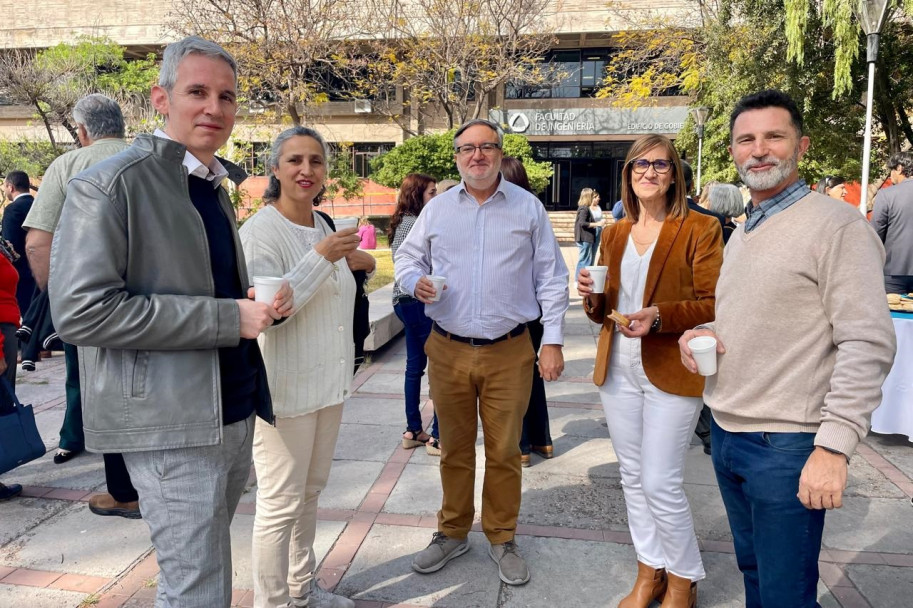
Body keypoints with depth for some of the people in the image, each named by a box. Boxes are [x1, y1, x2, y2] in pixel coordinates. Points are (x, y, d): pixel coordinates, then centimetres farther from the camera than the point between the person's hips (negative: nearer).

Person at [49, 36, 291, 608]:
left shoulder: (215, 188, 14)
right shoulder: (109, 184, -12)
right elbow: (80, 310, -20)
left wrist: (262, 301, 0)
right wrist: (227, 317, -21)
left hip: (233, 410, 8)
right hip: (171, 421, -8)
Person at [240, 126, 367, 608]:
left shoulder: (323, 226, 10)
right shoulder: (260, 231, -14)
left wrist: (349, 263, 7)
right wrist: (321, 257, -25)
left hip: (328, 382, 8)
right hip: (284, 387, -8)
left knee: (310, 491, 20)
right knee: (281, 504, 1)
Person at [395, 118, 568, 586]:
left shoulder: (528, 208, 2)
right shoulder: (437, 209, 6)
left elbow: (551, 278, 3)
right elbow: (407, 255, 16)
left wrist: (553, 340, -3)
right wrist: (415, 280, -9)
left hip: (509, 352, -1)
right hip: (448, 350, 2)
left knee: (504, 451, 9)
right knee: (454, 449, 14)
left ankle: (502, 538, 29)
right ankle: (453, 533, 32)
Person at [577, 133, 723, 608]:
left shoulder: (699, 229, -6)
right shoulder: (614, 234, 11)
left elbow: (712, 305, -10)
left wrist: (660, 317, -25)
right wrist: (593, 298, -6)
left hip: (671, 373, -5)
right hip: (618, 369, 6)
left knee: (660, 483, -2)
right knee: (633, 477, 14)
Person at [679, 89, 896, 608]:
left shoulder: (837, 225, -12)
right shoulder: (742, 233, 13)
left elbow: (867, 345, -18)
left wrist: (834, 446, -23)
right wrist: (700, 332, 1)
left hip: (788, 447, -7)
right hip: (726, 433, 7)